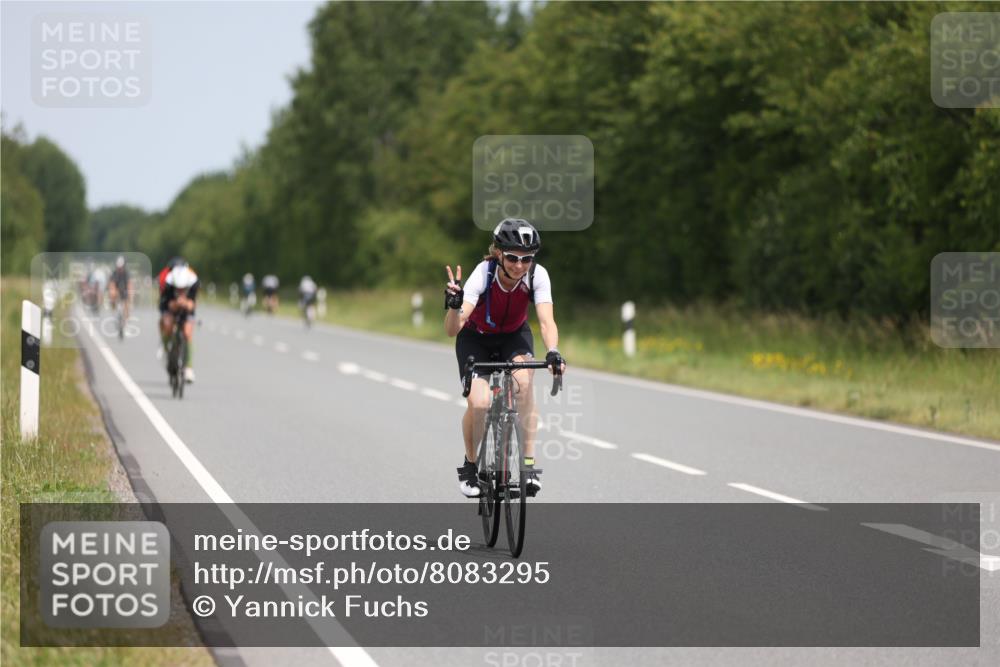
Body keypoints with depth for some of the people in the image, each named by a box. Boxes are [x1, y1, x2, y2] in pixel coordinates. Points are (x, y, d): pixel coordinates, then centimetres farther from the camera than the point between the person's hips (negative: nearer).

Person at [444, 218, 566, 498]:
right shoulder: (483, 274, -33)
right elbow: (452, 329, -40)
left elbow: (546, 321, -36)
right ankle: (470, 466, 7)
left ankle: (528, 463, -21)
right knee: (478, 403, -21)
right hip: (476, 337, -1)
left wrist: (553, 352, -55)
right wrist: (454, 304, -61)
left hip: (514, 336, 1)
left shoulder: (537, 275, -27)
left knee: (522, 381, -29)